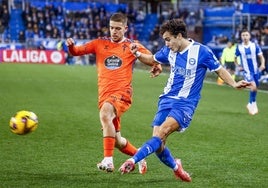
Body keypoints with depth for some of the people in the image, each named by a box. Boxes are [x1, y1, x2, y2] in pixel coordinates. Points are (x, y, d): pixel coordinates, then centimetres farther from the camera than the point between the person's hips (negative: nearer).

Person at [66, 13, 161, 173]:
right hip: (104, 95, 5)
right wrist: (71, 46, -14)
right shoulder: (100, 43, 13)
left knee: (105, 114, -36)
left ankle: (108, 160, -37)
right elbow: (77, 51, 9)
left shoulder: (132, 46, 6)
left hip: (122, 93, -5)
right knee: (117, 141, 9)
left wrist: (157, 67, -16)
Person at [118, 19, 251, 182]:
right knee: (158, 145, -4)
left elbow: (220, 70, 0)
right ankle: (175, 166, 23)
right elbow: (152, 59, 25)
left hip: (186, 103, -5)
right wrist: (138, 54, 5)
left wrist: (234, 84, -16)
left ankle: (132, 161, -36)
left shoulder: (201, 51, -8)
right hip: (167, 99, 5)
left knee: (161, 133, -28)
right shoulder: (169, 51, 8)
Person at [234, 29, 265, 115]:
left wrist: (262, 64, -15)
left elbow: (261, 56, 3)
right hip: (247, 71, -3)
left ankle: (251, 104, 33)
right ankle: (252, 104, -4)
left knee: (255, 88, 12)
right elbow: (235, 58, 14)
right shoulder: (239, 47, -2)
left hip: (256, 70, 3)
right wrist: (239, 66, 0)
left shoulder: (255, 45, -1)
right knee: (253, 86, -22)